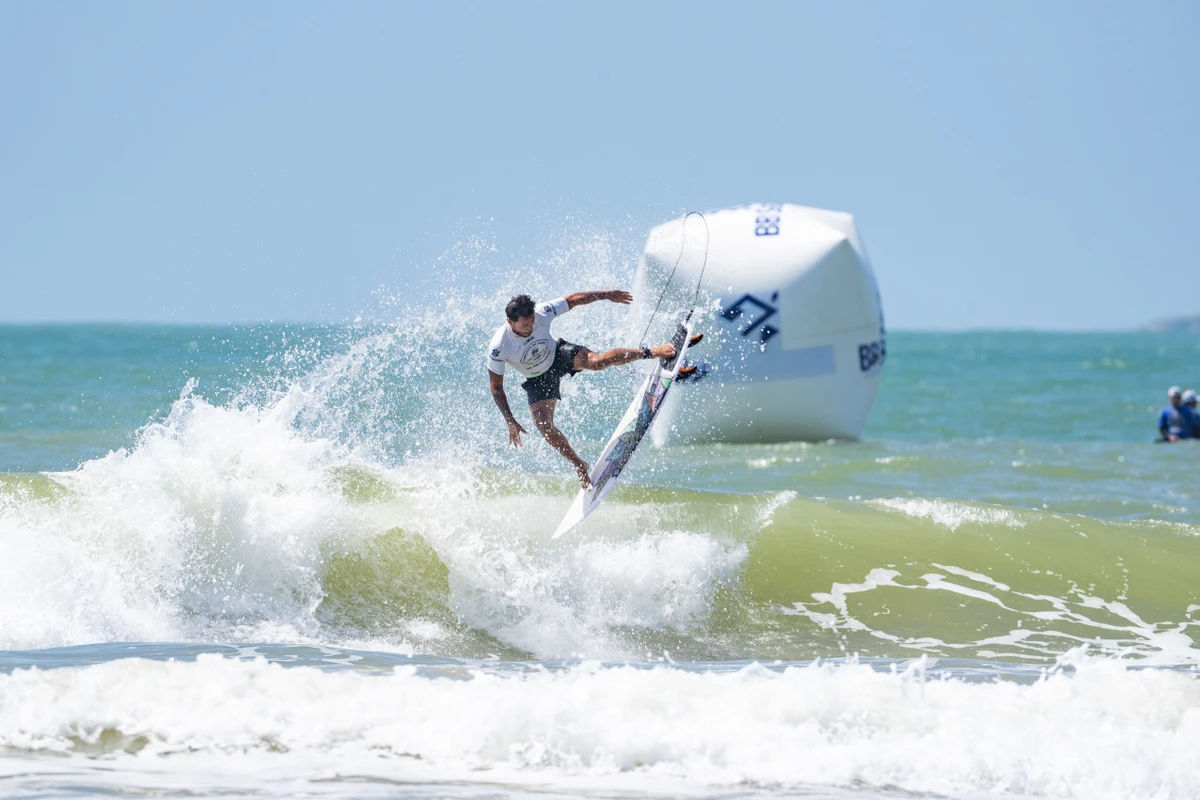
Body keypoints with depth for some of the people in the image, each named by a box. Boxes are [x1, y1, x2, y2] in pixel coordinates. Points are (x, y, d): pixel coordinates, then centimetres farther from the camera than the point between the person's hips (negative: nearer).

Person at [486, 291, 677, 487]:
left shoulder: (541, 313, -28)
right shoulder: (499, 347, -31)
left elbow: (573, 300, -11)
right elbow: (496, 387, -20)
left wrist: (607, 295, -3)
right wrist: (510, 422, -20)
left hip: (558, 354, 0)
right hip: (538, 380, 0)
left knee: (596, 362, -29)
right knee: (544, 425, -14)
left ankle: (650, 352, -14)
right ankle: (579, 465, 7)